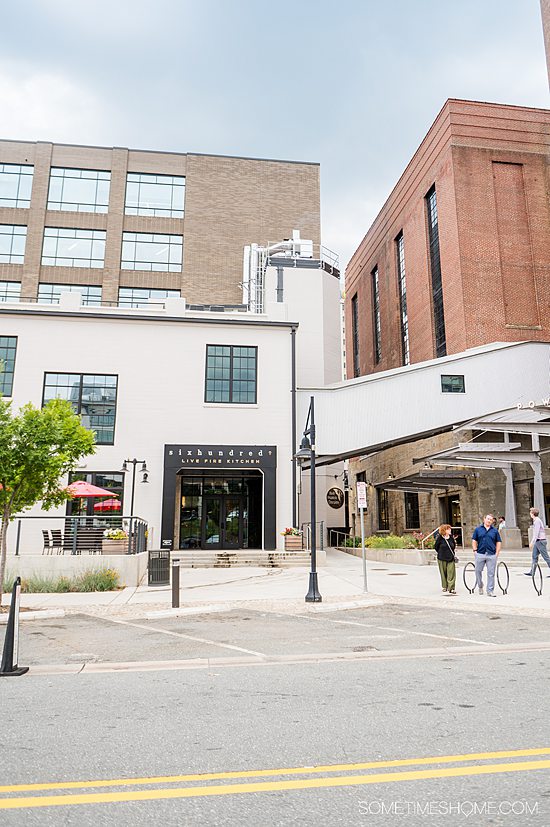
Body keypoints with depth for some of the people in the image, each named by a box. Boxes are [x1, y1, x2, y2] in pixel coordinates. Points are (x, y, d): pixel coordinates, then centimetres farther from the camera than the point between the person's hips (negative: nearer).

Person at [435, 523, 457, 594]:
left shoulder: (451, 537, 1)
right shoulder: (440, 538, -8)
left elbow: (454, 546, 18)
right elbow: (436, 547, 3)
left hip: (451, 558, 2)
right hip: (442, 559, -2)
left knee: (451, 573, -5)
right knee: (443, 573, 8)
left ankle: (451, 588, -4)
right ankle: (444, 587, 24)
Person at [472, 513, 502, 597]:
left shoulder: (495, 530, 8)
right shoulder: (478, 529, 7)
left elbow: (498, 542, 9)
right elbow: (474, 540, 8)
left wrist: (497, 553, 1)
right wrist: (475, 551, -1)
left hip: (492, 555, 0)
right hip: (480, 554, 0)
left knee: (491, 573, 2)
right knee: (478, 571, 6)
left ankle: (490, 591, 8)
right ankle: (480, 586, 27)